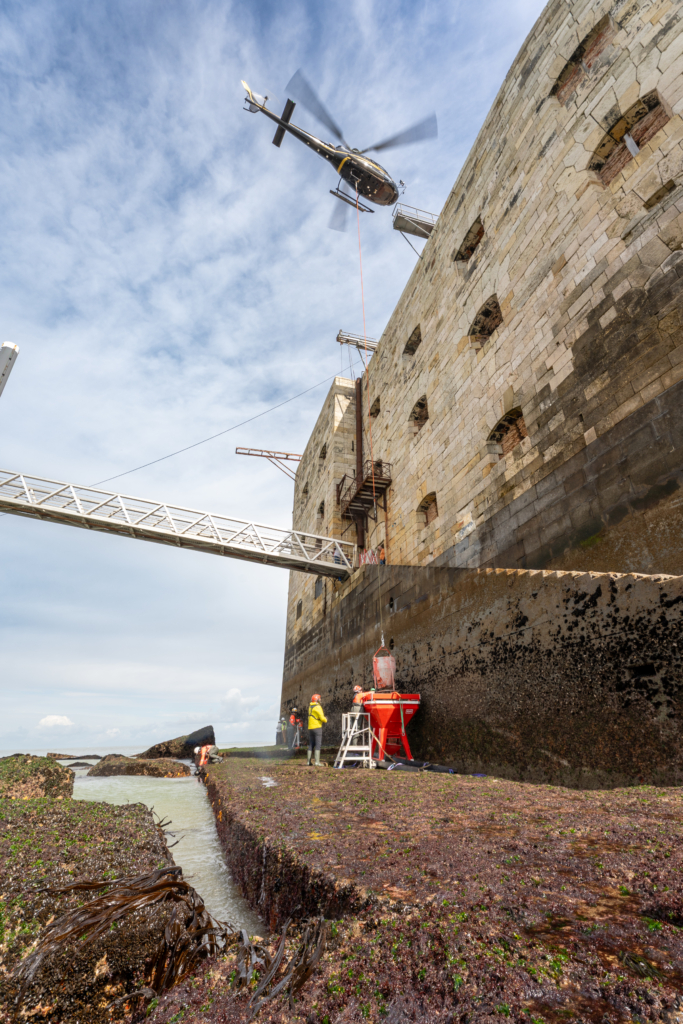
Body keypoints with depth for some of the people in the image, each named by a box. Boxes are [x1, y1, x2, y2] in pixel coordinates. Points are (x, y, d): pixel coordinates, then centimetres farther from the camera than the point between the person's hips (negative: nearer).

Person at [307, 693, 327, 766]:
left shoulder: (310, 707, 15)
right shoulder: (317, 707, -11)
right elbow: (322, 718, -16)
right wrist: (325, 720, 4)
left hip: (310, 728, 7)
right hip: (317, 727, -7)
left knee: (311, 744, 13)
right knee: (318, 745, -6)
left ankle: (308, 761, 14)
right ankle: (317, 762, -11)